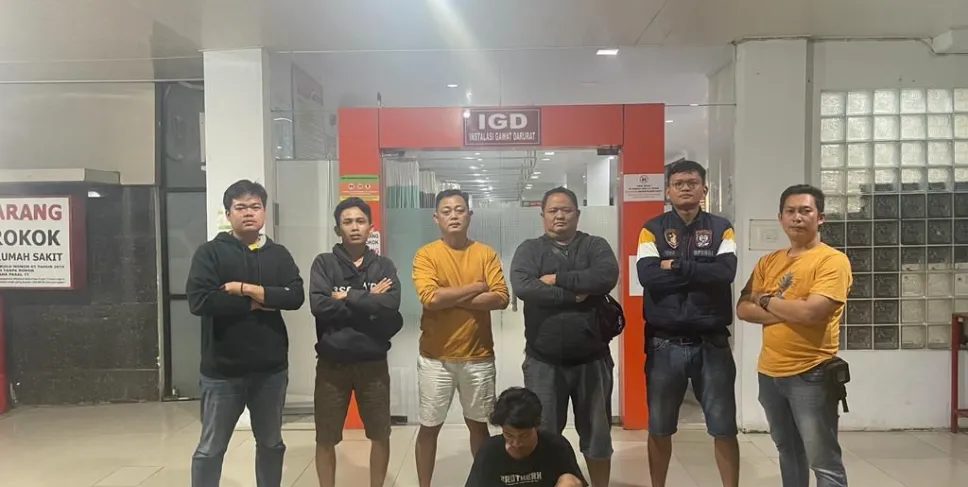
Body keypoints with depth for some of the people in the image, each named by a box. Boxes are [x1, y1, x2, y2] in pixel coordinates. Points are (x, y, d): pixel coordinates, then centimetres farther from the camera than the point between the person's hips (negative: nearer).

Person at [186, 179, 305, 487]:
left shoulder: (279, 254, 6)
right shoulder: (210, 252, -4)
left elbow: (295, 296, -9)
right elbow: (199, 301, -18)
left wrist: (247, 289, -17)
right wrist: (255, 303, -14)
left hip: (271, 369, 3)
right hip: (222, 371, -3)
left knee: (271, 443, 17)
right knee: (211, 449, 9)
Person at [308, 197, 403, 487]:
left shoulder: (383, 266, 4)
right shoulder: (324, 263, 0)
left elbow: (391, 305, -13)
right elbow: (319, 305, -16)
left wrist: (347, 296, -12)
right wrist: (369, 302, -13)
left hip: (373, 362, 1)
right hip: (332, 363, -1)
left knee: (381, 434, 12)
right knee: (326, 437, 9)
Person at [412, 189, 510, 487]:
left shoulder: (486, 254, 2)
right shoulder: (426, 255, -4)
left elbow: (501, 298, -10)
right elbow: (430, 298, -20)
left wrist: (451, 299, -15)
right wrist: (476, 287, -13)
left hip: (478, 357, 2)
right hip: (436, 358, -1)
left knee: (478, 424, 15)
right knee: (429, 427, 9)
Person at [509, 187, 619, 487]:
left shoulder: (595, 246, 4)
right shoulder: (529, 250, 3)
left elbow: (607, 276, -17)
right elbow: (522, 287, -16)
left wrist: (558, 279, -15)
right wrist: (573, 295, -16)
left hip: (592, 359, 1)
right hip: (543, 361, 0)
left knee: (597, 434, 13)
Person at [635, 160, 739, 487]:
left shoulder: (721, 228, 3)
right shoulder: (652, 229, 1)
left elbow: (726, 272, -14)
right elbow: (648, 275, -15)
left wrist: (676, 267, -15)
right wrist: (700, 273, -13)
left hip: (711, 343, 0)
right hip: (664, 344, 0)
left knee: (724, 427, 8)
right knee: (659, 428, 13)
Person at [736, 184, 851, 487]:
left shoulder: (832, 260, -9)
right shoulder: (768, 262, 10)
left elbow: (811, 311, -22)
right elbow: (743, 309, 0)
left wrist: (767, 300, -7)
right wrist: (789, 311, -14)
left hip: (811, 374, -6)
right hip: (769, 372, 6)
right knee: (788, 452, 20)